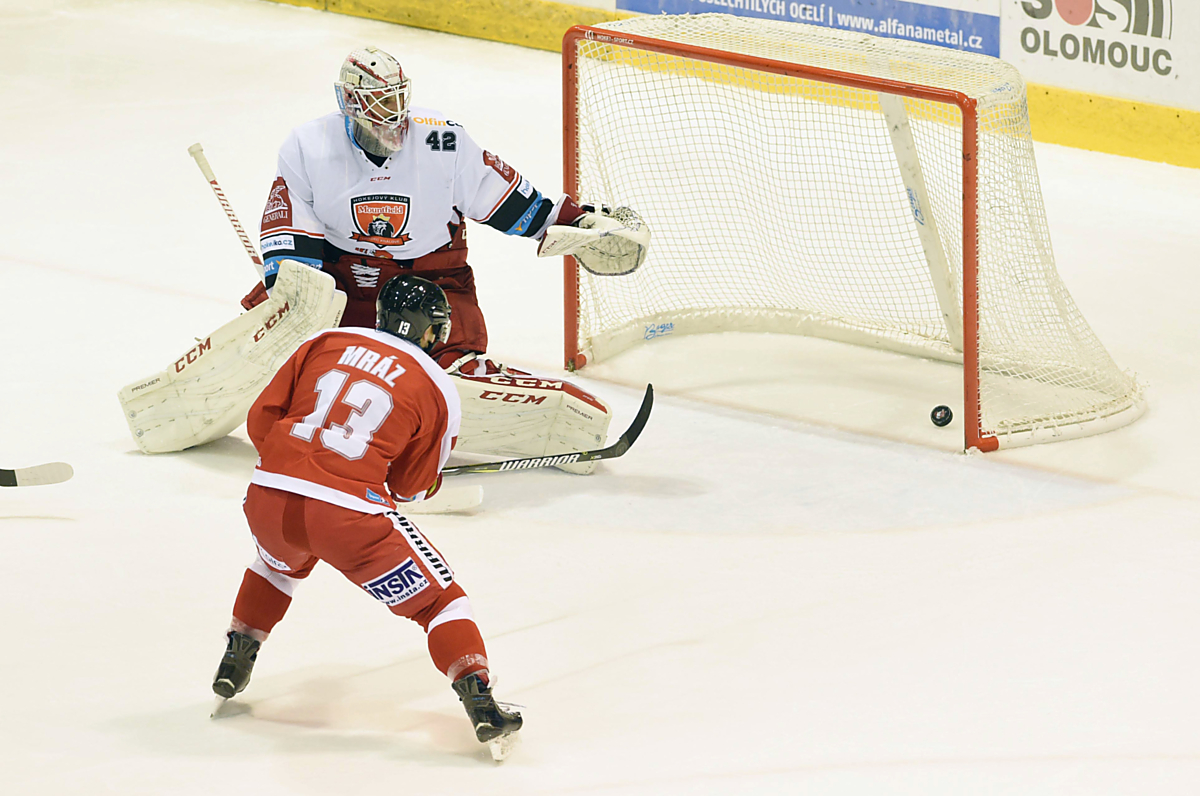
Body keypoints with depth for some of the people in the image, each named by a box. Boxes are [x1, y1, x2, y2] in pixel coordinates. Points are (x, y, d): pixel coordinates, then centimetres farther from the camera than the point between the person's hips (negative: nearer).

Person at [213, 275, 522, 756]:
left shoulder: (325, 343, 15)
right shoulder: (437, 390, 8)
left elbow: (261, 419, 16)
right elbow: (411, 486, 14)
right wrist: (429, 483, 37)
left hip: (267, 499, 4)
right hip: (349, 515, -4)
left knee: (281, 562, 39)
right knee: (438, 598, 8)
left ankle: (236, 661, 41)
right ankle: (479, 698, -5)